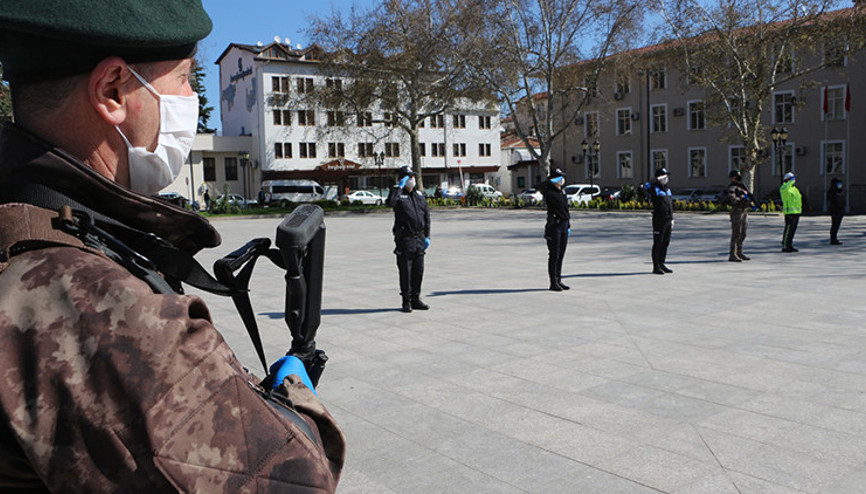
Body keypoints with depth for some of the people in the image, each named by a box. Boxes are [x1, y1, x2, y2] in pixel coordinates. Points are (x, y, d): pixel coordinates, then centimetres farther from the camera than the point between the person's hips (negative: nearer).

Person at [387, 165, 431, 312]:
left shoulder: (419, 195, 14)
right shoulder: (398, 195, -3)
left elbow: (427, 216, 17)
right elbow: (390, 202, -29)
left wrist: (427, 236, 11)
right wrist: (399, 187, -20)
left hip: (419, 239, 5)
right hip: (405, 239, -5)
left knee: (418, 271, 9)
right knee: (405, 272, -1)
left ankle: (416, 299, 20)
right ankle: (406, 302, 7)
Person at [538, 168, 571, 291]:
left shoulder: (562, 191, 15)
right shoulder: (549, 191, -8)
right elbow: (540, 187, -31)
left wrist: (568, 224, 19)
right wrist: (551, 180, -21)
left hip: (564, 225, 8)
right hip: (554, 225, -8)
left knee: (561, 255, 11)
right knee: (554, 255, -5)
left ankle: (559, 280, 20)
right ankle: (553, 283, 0)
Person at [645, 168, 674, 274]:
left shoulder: (667, 189, 16)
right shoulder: (654, 188, -8)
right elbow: (646, 186, -33)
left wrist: (672, 218, 20)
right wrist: (657, 179, -22)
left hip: (668, 220, 8)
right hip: (659, 220, -8)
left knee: (666, 242, 12)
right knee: (658, 243, -3)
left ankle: (662, 264, 22)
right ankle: (656, 267, 3)